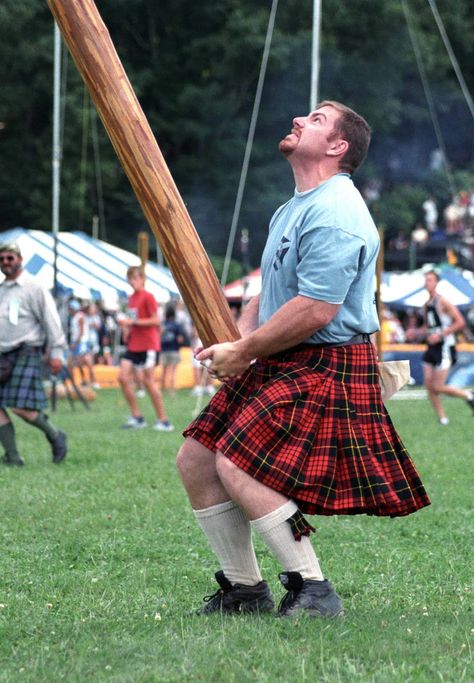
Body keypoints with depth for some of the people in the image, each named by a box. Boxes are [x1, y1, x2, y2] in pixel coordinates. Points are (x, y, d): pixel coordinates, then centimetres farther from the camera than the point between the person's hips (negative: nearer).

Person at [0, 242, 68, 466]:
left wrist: (56, 352, -11)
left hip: (26, 353, -7)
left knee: (20, 407, -15)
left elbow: (51, 320, -6)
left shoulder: (33, 288, -3)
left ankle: (56, 437, 8)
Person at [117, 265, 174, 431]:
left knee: (148, 381, -6)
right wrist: (127, 329, 4)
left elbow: (155, 321, -15)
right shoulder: (132, 298, 13)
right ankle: (137, 417, 5)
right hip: (133, 344, 8)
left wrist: (133, 322, -20)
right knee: (123, 377, -2)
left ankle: (163, 421, 1)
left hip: (148, 345, -8)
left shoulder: (148, 297, -10)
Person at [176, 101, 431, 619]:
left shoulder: (334, 213, -18)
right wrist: (237, 338, 1)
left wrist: (244, 353, -15)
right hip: (280, 365, 11)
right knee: (195, 460, 6)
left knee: (237, 467, -21)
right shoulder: (293, 209, 18)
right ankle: (245, 590, 15)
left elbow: (315, 309, -25)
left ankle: (313, 591, -12)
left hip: (326, 369, -11)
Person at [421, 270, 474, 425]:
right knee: (429, 386, 0)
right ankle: (442, 418, 8)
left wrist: (440, 335, -21)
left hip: (444, 347, -8)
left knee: (438, 387, -11)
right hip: (432, 348, 8)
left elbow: (460, 323, -16)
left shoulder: (443, 302, -11)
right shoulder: (427, 305, 13)